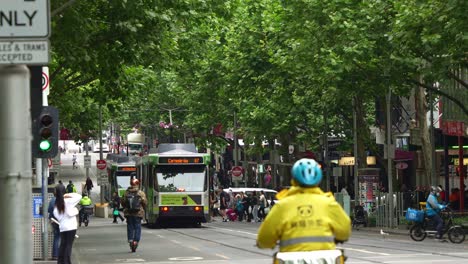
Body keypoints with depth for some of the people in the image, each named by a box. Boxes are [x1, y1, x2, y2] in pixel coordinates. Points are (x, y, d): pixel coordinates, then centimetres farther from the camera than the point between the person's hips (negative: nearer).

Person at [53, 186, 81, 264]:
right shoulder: (67, 201, -11)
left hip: (62, 227, 5)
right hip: (71, 226, -5)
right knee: (69, 245, -4)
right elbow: (79, 196, -7)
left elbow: (56, 215, 5)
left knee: (63, 244, 14)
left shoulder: (56, 204, 4)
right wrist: (68, 195, -3)